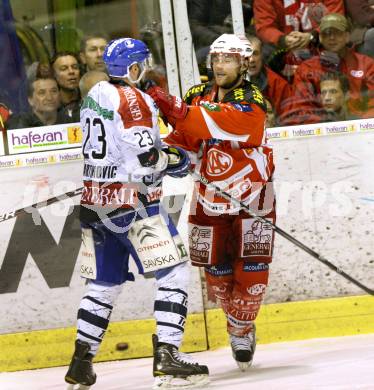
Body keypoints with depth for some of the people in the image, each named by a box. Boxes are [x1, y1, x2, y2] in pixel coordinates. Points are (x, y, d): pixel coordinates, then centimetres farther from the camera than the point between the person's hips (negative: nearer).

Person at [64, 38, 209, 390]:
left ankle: (81, 362, 15)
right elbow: (145, 157, -20)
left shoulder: (94, 95, 14)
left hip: (95, 199, 8)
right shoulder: (133, 99, -12)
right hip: (131, 199, -8)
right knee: (173, 272, -4)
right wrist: (174, 159, 1)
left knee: (104, 281, 16)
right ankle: (167, 355, -14)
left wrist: (159, 150, 17)